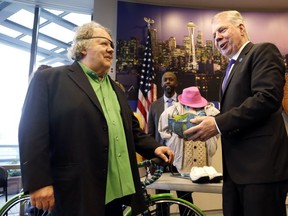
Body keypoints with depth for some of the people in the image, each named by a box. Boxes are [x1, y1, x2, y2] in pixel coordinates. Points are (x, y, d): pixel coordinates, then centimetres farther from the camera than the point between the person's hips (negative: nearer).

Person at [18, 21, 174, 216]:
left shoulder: (115, 88, 19)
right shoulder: (49, 79, -4)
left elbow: (131, 128, 20)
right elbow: (33, 132, -11)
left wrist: (154, 147, 6)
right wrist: (38, 182, -17)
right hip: (76, 191, -6)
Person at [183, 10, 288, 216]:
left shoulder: (263, 51, -4)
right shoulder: (234, 66, 22)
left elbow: (268, 97, -19)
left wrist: (218, 124, -20)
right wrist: (210, 121, 3)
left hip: (260, 163, -8)